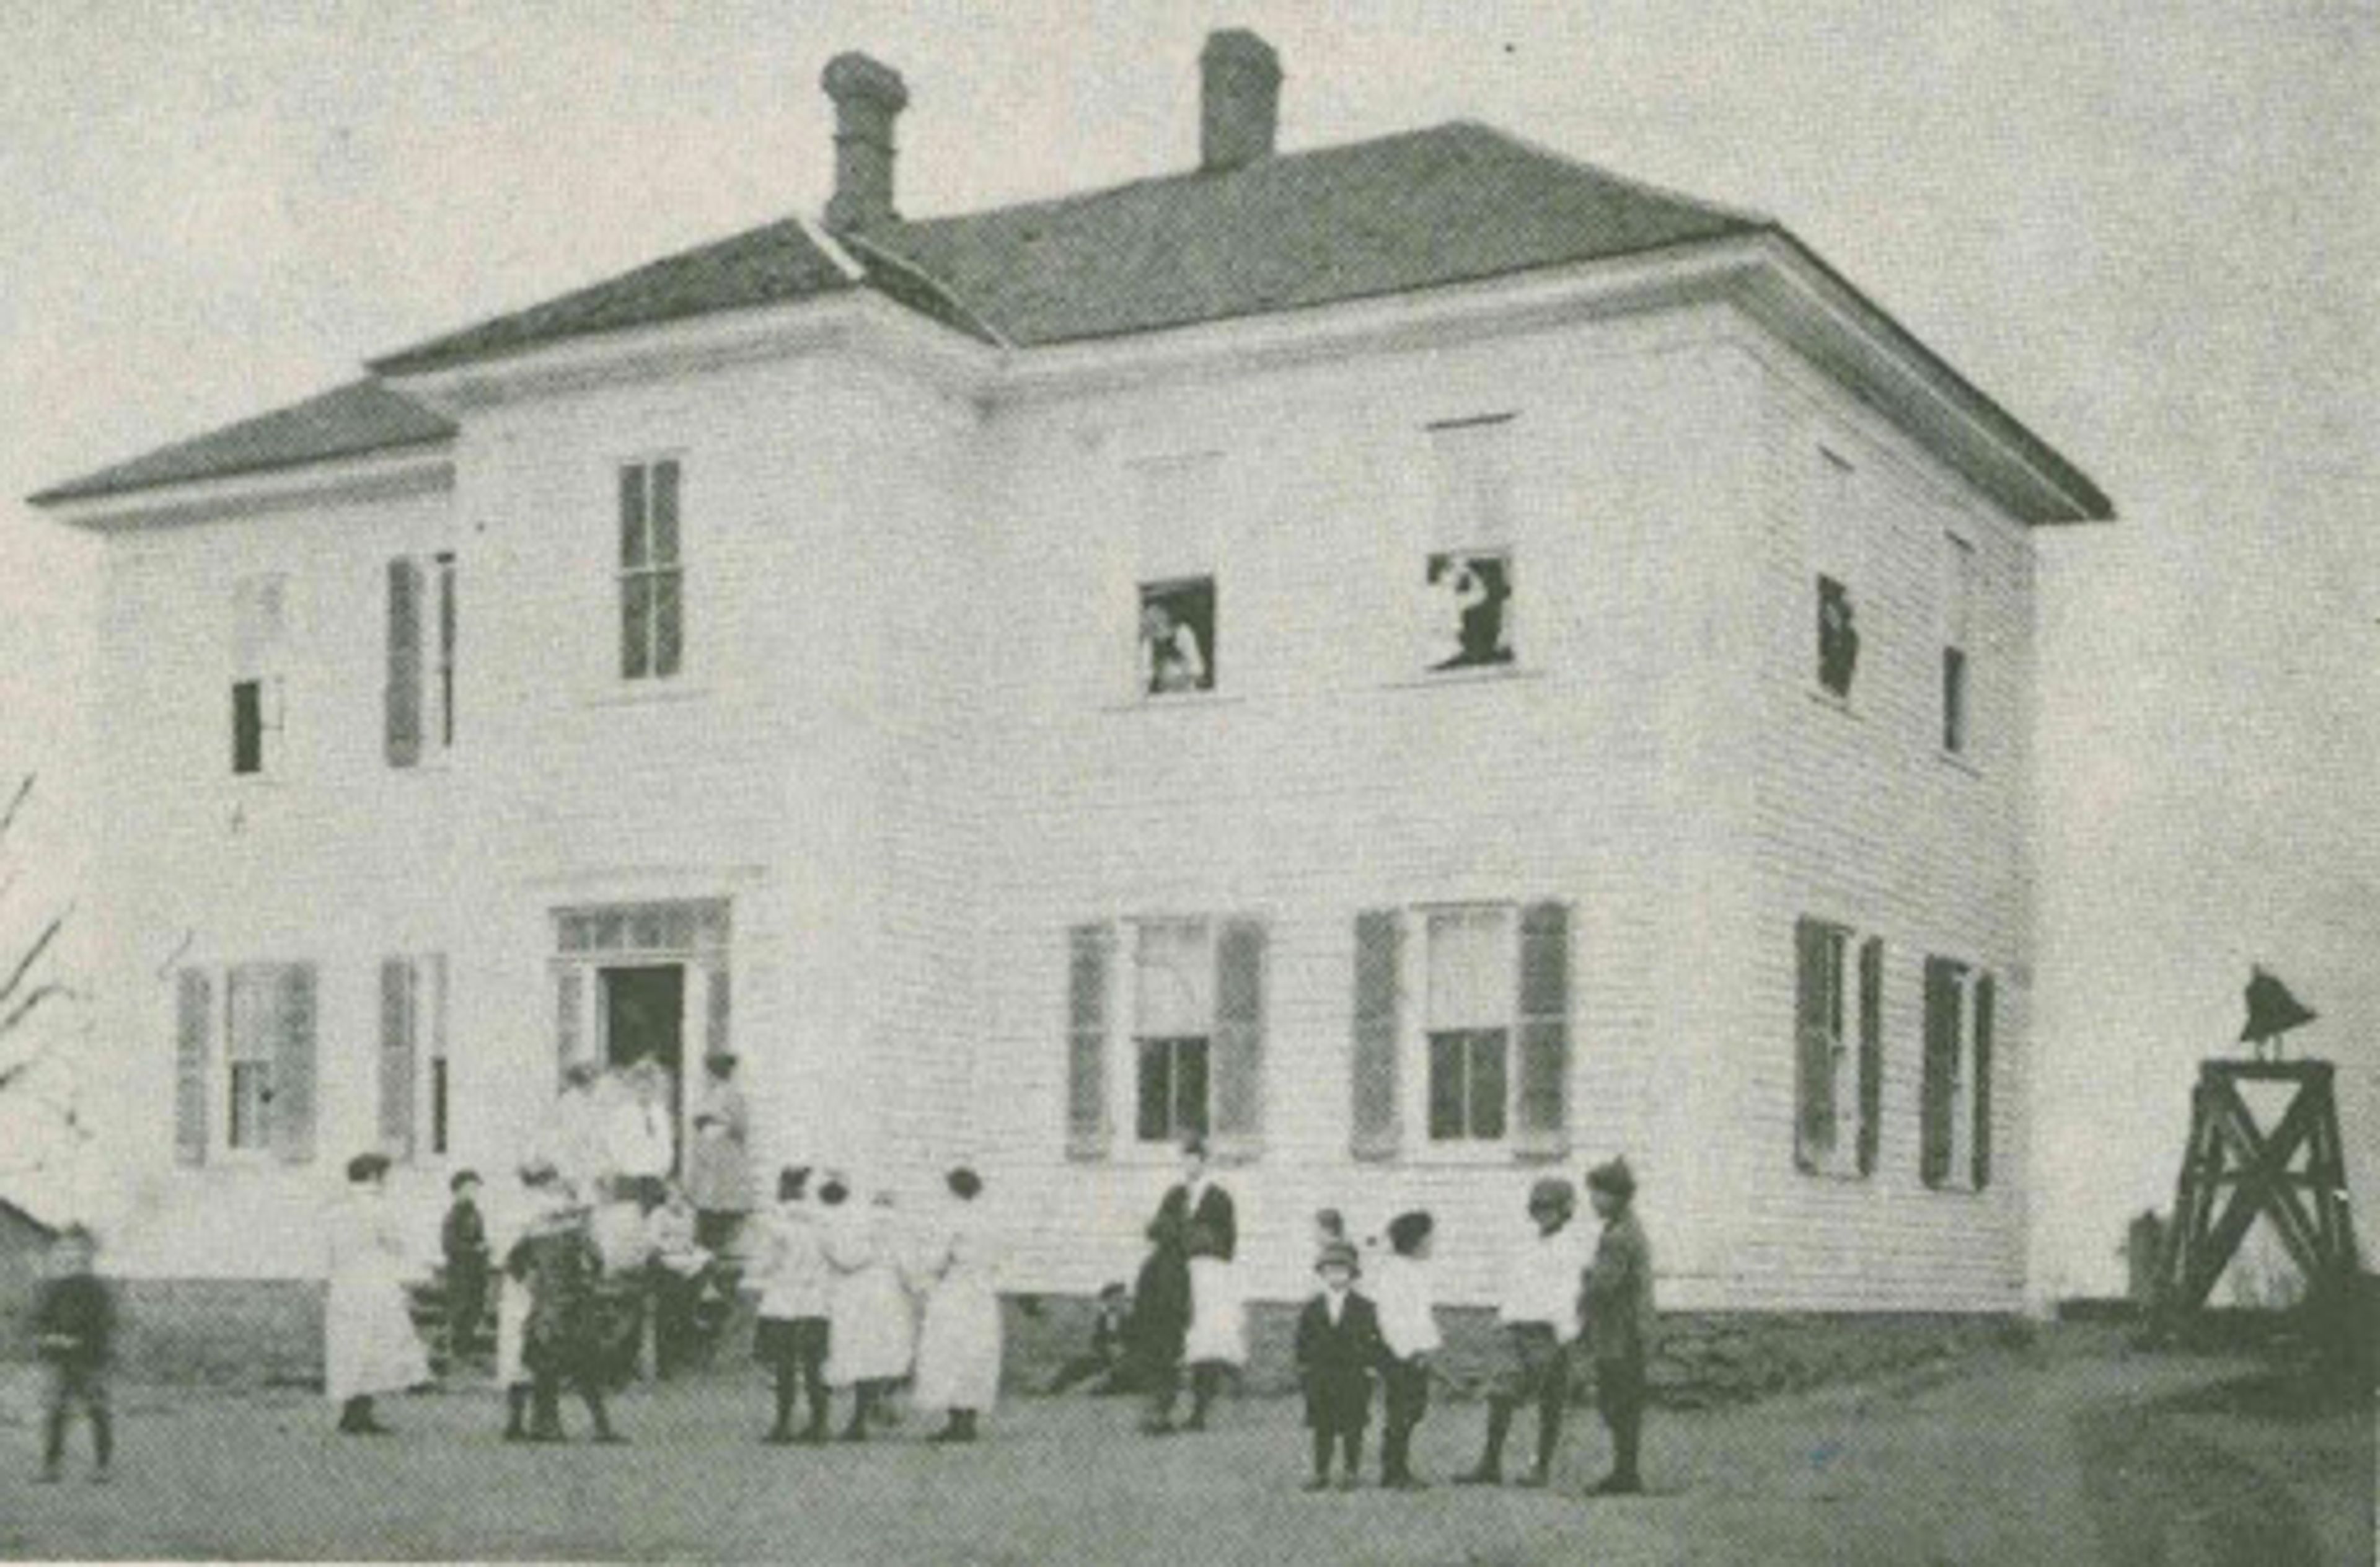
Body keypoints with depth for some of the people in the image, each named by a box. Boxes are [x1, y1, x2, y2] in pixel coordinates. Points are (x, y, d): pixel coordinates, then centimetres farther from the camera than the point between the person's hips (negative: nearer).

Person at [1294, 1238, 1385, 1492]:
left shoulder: (1364, 1309, 0)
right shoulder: (1312, 1309, 6)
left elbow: (1375, 1343, 0)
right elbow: (1303, 1342, 8)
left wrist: (1369, 1367, -8)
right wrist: (1304, 1369, 1)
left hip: (1354, 1378, -2)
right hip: (1320, 1378, 2)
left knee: (1352, 1429, 3)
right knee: (1322, 1428, 5)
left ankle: (1352, 1473, 13)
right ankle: (1321, 1474, 12)